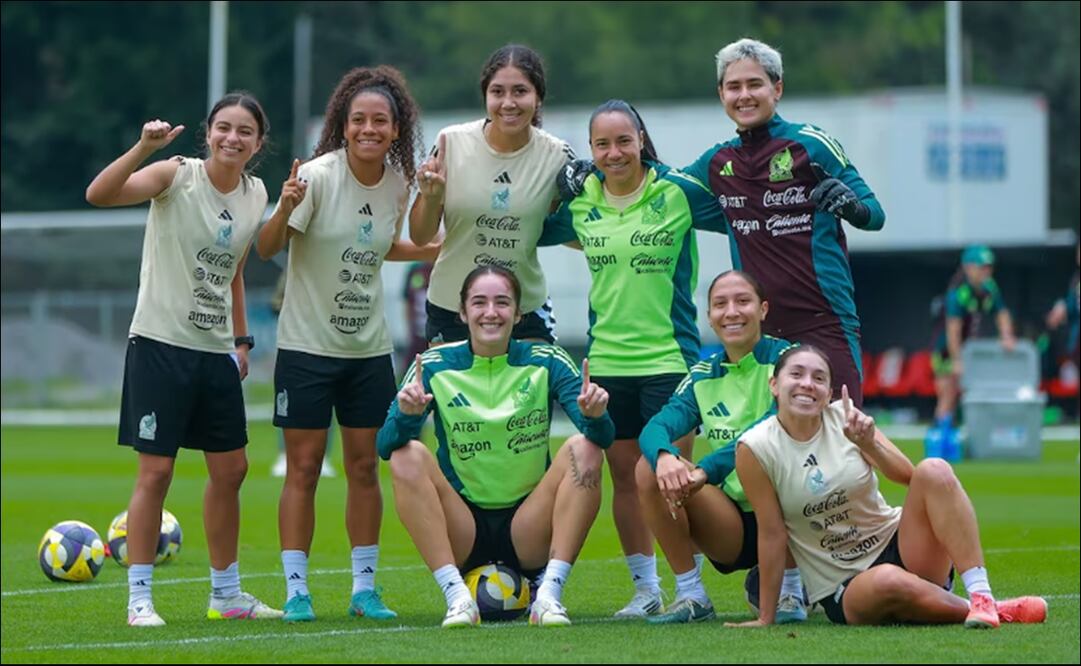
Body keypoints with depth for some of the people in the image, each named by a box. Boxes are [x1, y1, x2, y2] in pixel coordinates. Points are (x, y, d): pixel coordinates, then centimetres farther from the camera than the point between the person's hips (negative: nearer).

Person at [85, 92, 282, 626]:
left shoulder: (256, 195, 7)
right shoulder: (177, 176, -11)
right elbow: (99, 194, -27)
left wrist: (242, 340, 16)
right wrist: (144, 148, -39)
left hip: (217, 351, 6)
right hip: (161, 342, -6)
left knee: (230, 469, 10)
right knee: (155, 470, -6)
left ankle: (226, 594, 23)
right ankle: (139, 597, 1)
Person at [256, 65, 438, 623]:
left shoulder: (398, 183, 0)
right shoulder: (318, 176, -15)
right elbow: (266, 249, -19)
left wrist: (440, 251, 10)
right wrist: (285, 209, -37)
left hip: (369, 347, 4)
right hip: (307, 343, -4)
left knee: (364, 466, 7)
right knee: (303, 467, -2)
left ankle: (364, 588, 15)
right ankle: (296, 591, 2)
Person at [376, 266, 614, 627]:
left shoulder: (545, 361, -2)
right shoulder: (435, 366, -3)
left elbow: (602, 437, -12)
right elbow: (386, 446, -13)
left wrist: (594, 415, -36)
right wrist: (406, 414, -35)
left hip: (530, 534, 0)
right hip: (462, 531, 0)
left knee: (584, 450, -22)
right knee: (407, 456, -23)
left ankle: (549, 593, -27)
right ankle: (457, 597, -29)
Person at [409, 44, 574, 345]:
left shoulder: (556, 156, -7)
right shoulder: (451, 143, -9)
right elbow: (419, 237, -2)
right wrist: (430, 196, -21)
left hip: (527, 312, 0)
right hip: (451, 309, 0)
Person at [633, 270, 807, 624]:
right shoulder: (702, 376, 9)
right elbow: (655, 428, -8)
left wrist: (706, 471, -34)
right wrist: (664, 456, -33)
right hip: (731, 527, 4)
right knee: (650, 467, -16)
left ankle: (791, 591, -16)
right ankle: (691, 595, -9)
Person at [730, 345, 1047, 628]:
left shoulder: (843, 417, -2)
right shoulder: (755, 448, -9)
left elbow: (908, 476, -9)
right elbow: (772, 532, -6)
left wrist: (869, 444, -27)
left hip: (897, 547, 3)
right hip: (843, 590, -3)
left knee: (934, 470, -24)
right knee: (888, 581, -40)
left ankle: (981, 594, -33)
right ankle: (996, 613, -24)